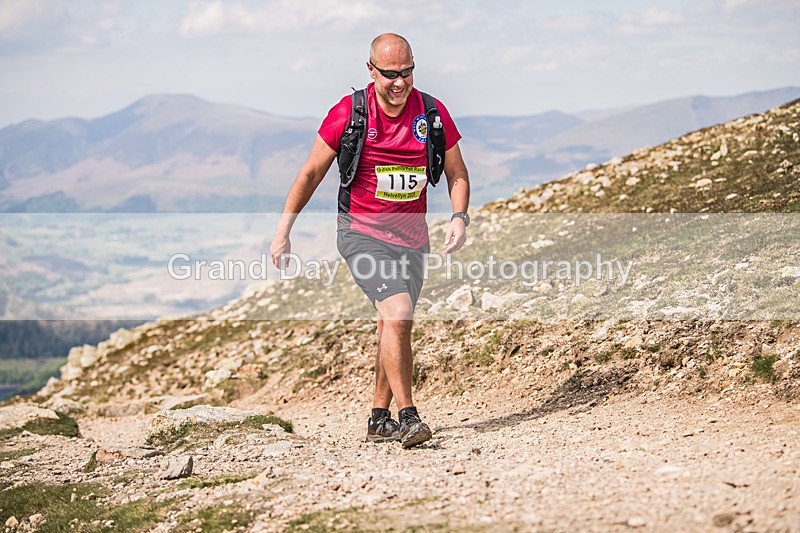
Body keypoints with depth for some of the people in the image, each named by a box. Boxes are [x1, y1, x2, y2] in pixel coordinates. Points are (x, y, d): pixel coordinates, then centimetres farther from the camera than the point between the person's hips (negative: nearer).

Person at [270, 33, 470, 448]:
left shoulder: (433, 114, -4)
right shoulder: (348, 114, -11)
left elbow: (457, 174, 7)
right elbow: (312, 172, -1)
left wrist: (459, 218, -11)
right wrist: (283, 231, -2)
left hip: (411, 237, 4)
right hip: (361, 233, -4)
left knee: (396, 326, 12)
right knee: (397, 313, -22)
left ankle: (380, 420, 26)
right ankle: (407, 418, -19)